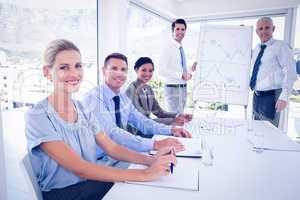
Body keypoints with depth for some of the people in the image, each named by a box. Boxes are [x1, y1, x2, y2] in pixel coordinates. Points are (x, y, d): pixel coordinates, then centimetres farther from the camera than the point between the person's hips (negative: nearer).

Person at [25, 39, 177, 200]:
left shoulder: (83, 110, 3)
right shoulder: (38, 116, -16)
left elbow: (111, 148, -1)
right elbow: (79, 168, -24)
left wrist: (151, 160, -17)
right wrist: (144, 174, -29)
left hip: (91, 184, 5)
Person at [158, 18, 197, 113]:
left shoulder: (181, 48, 14)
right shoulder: (168, 47, -10)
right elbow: (161, 71, -19)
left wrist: (190, 70, 3)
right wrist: (181, 75, -22)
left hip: (183, 88, 8)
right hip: (172, 88, -8)